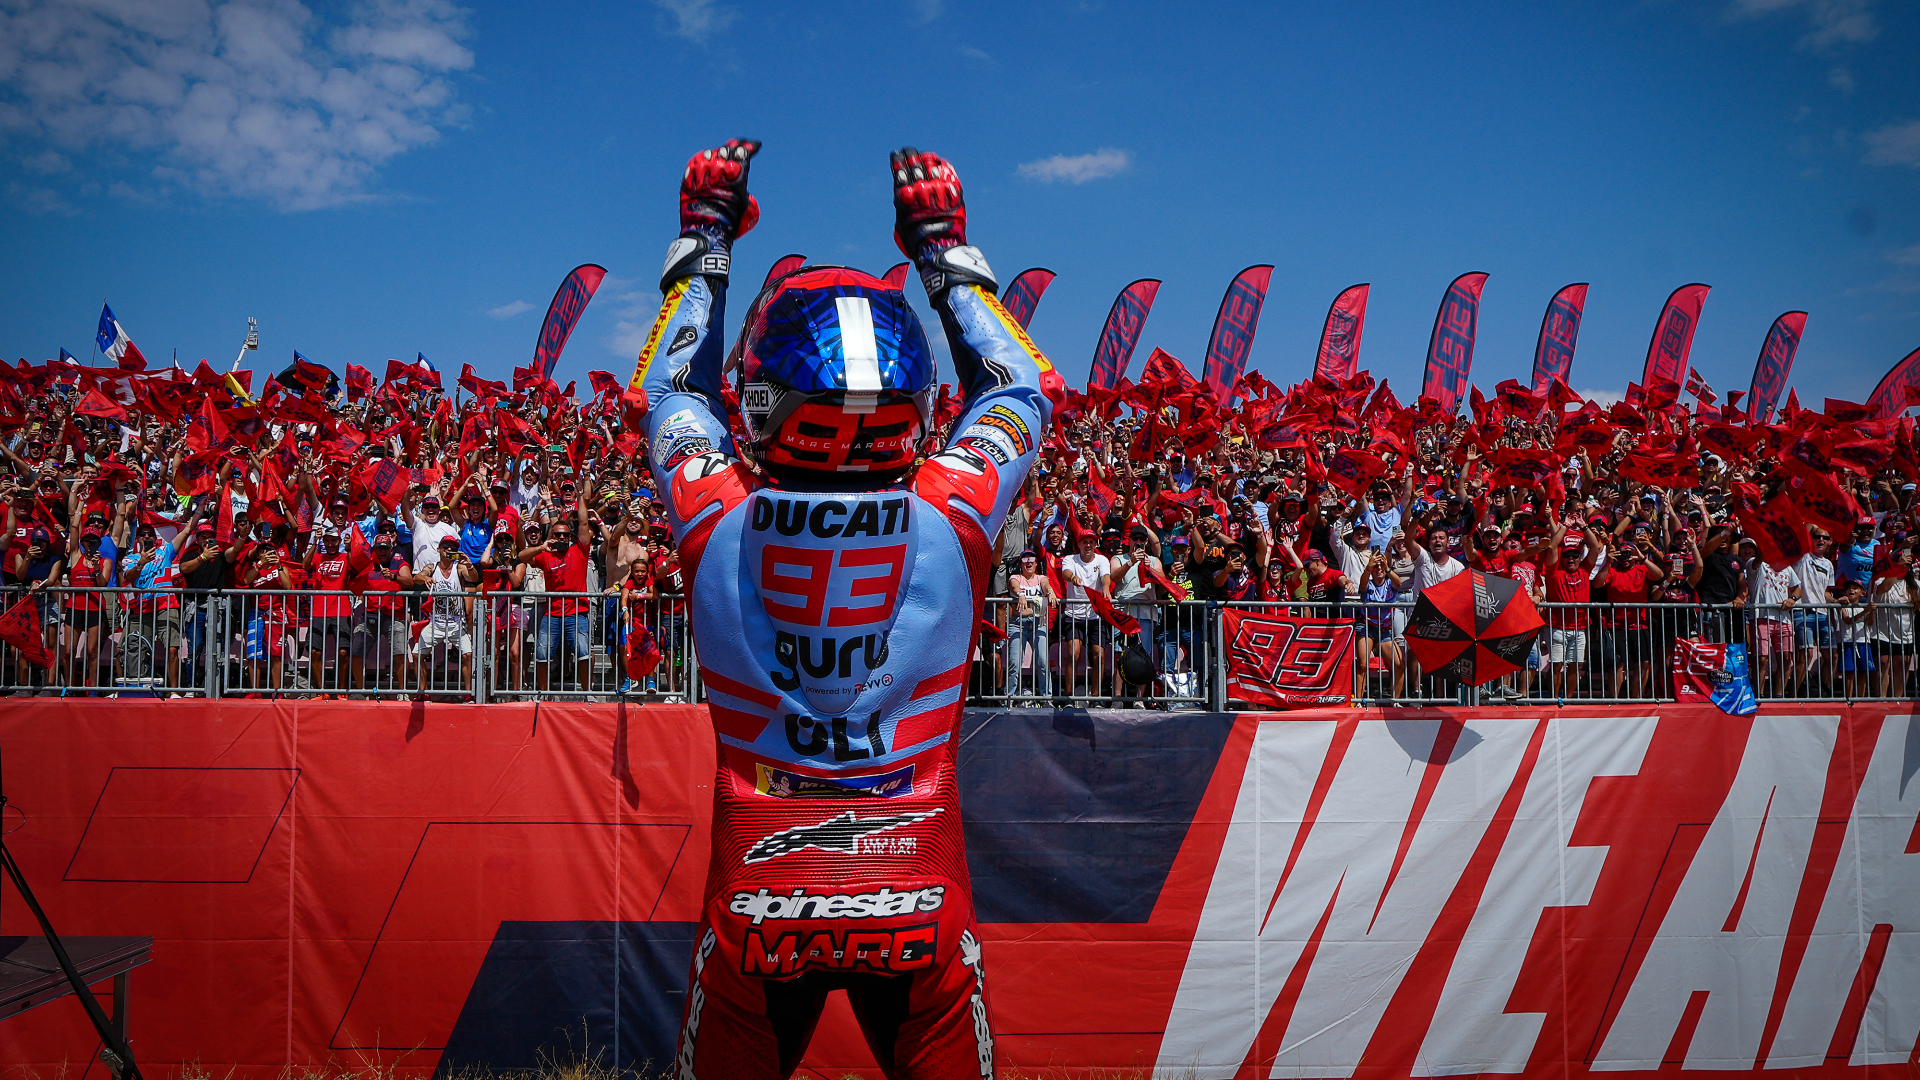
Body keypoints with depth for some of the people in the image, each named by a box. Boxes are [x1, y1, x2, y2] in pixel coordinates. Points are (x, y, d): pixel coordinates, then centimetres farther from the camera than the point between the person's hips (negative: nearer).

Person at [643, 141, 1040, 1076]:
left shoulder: (719, 520, -13)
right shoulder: (952, 515, -13)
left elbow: (670, 390, 10)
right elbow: (1016, 387, 8)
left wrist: (704, 237, 19)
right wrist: (944, 248, 17)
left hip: (755, 905, 1)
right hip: (922, 906, 0)